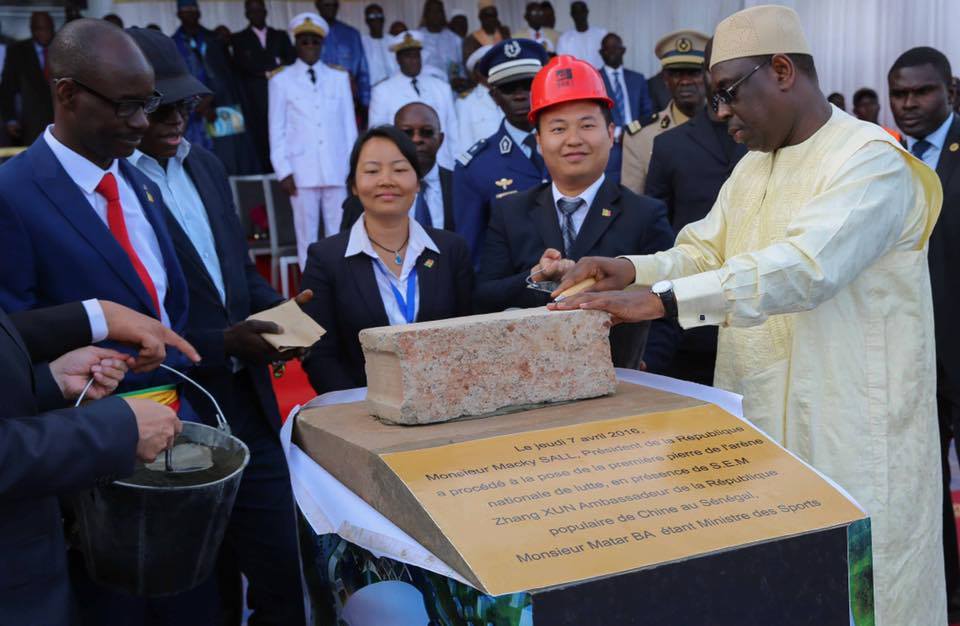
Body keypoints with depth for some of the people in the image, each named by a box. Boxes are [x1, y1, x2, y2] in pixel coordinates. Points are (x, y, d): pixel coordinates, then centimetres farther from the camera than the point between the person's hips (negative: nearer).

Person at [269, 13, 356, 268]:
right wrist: (283, 171, -4)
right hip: (302, 170, -1)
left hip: (337, 169, 2)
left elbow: (349, 124, 10)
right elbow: (277, 129, 3)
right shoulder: (281, 80, 5)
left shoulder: (339, 78, 10)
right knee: (307, 236, 1)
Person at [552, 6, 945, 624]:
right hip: (760, 416, 8)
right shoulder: (752, 166, 13)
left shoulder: (872, 160, -15)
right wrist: (632, 269, -12)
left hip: (853, 428, -7)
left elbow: (804, 267, -29)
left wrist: (658, 299, -34)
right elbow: (701, 253, 10)